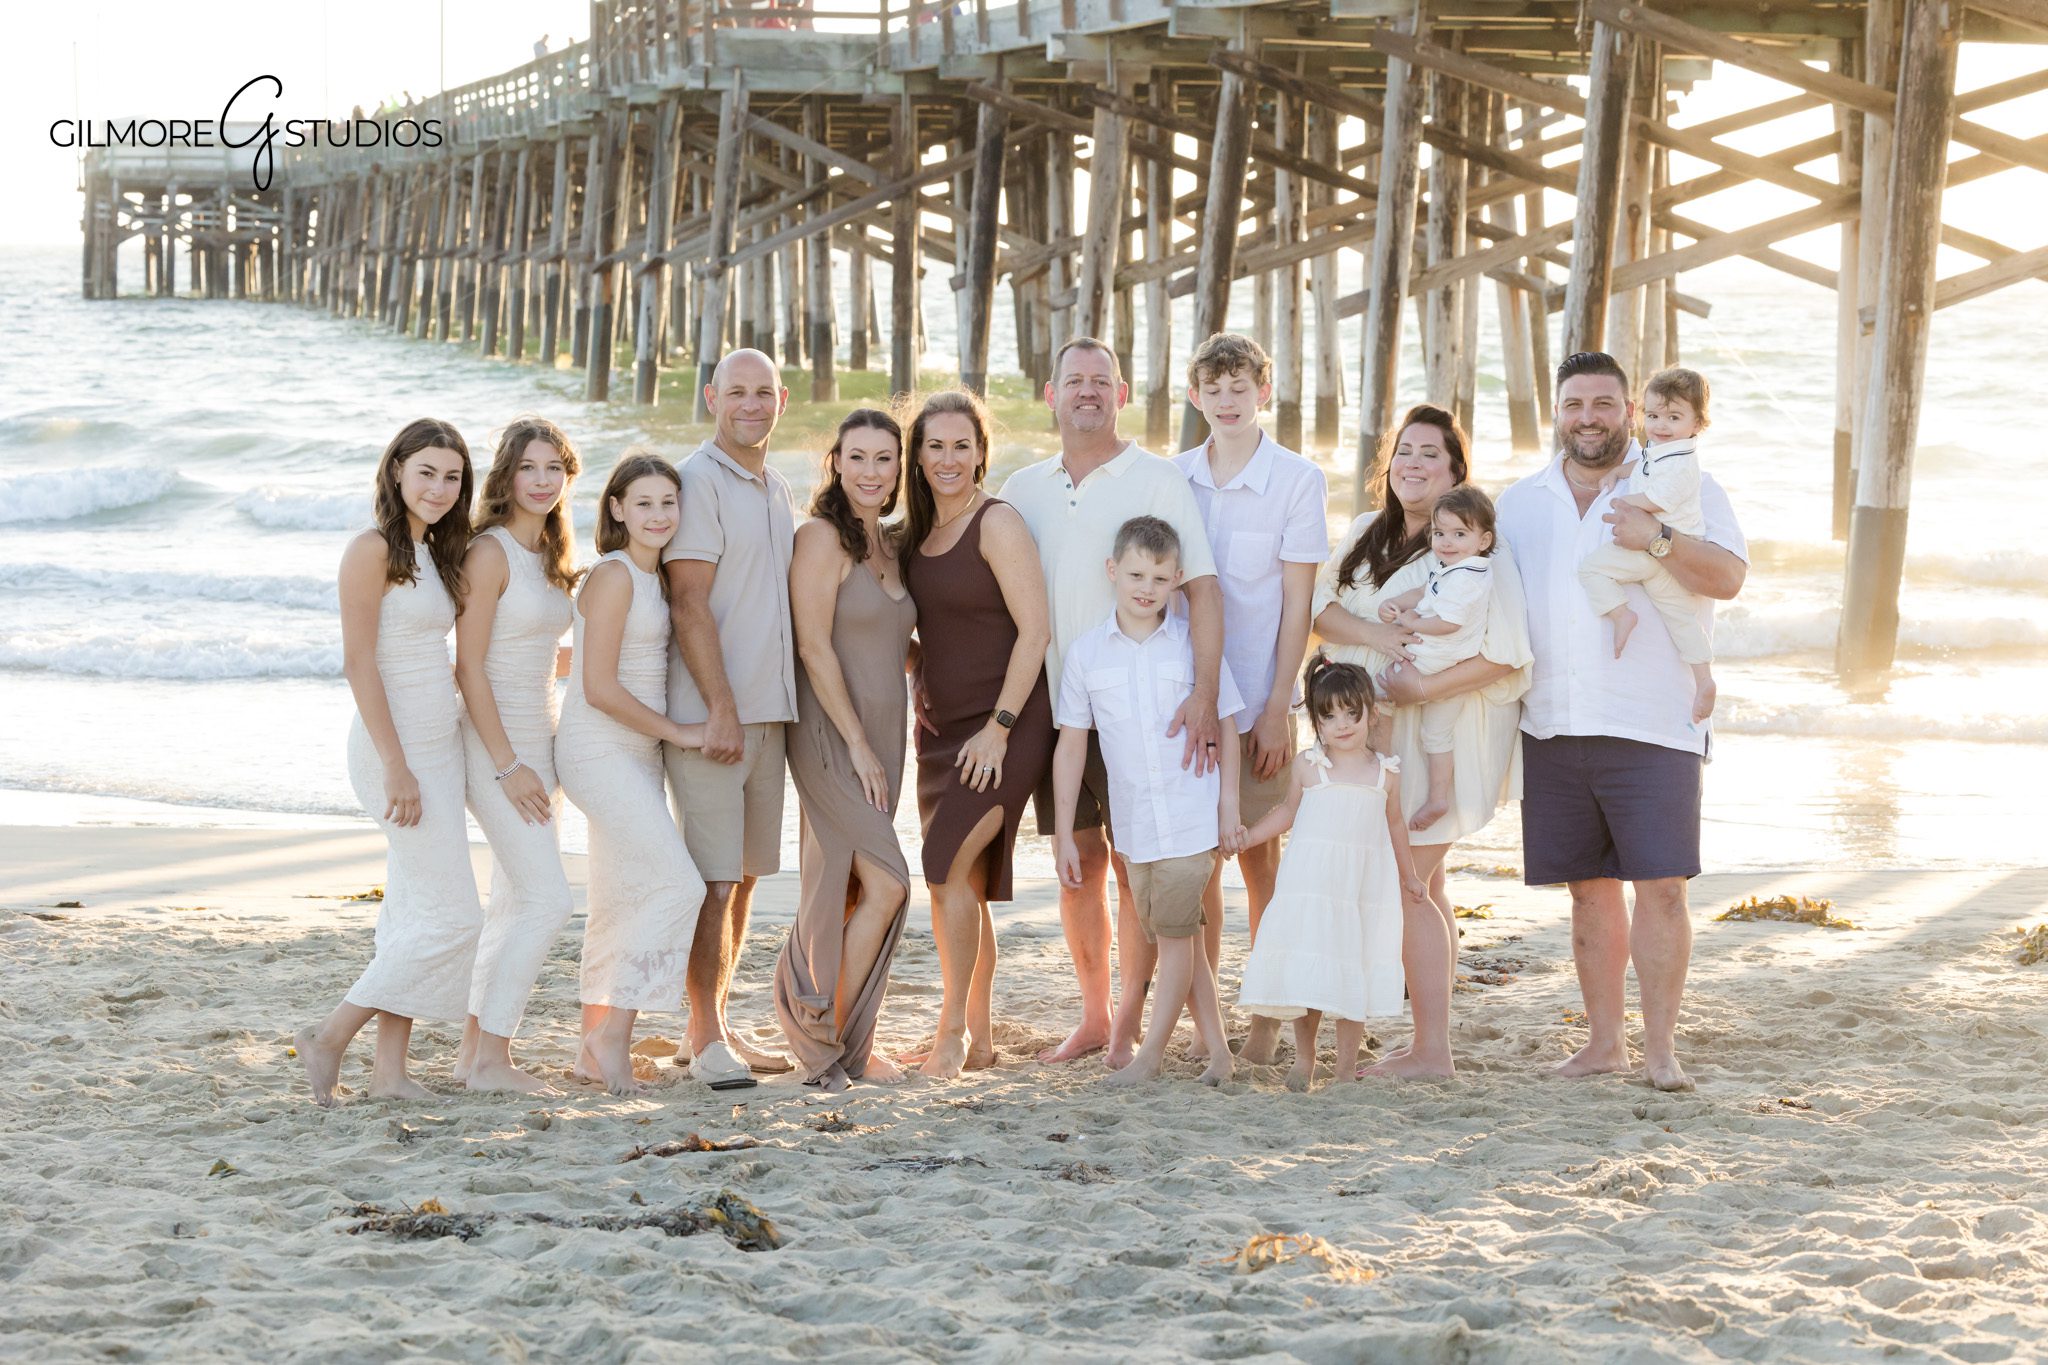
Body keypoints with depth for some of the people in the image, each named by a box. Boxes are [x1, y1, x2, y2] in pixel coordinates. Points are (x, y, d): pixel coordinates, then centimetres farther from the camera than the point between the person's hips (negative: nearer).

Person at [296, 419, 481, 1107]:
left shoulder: (431, 553, 13)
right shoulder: (373, 550, -12)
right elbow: (360, 663, -16)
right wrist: (396, 766, -20)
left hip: (439, 746, 9)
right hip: (398, 747, -9)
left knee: (413, 911, 8)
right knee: (450, 917, -9)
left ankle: (390, 1068, 12)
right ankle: (330, 1037, -1)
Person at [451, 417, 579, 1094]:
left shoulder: (547, 556, 11)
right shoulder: (490, 552, -14)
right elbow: (469, 667, -16)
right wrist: (507, 765, -18)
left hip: (537, 740, 9)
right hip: (495, 741, -9)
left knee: (513, 904, 10)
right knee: (547, 900, -12)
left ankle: (474, 1049, 18)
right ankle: (491, 1057, -6)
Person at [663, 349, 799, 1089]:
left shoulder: (776, 488, 16)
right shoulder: (699, 481, -9)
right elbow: (689, 604, -15)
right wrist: (721, 709, -19)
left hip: (768, 710, 8)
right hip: (710, 713, -8)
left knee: (745, 875, 12)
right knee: (713, 880, -7)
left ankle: (719, 1023, 20)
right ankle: (705, 1039, -2)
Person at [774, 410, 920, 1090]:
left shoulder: (889, 544, 14)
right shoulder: (822, 537, -9)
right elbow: (814, 646, -14)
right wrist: (857, 743, -15)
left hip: (880, 736, 7)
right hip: (829, 731, -7)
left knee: (842, 893, 7)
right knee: (886, 883, -14)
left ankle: (823, 1041, 13)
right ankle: (830, 1039, -3)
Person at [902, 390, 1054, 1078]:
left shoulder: (997, 524, -11)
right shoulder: (916, 532, 11)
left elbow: (1035, 631, -15)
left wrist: (999, 727, -17)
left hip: (1001, 729, -7)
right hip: (940, 727, 7)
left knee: (949, 867, -17)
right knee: (962, 883, 8)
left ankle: (953, 1030, -8)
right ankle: (978, 1037, 15)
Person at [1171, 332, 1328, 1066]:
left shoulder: (1298, 481, -4)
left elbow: (1296, 604, -4)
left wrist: (1277, 708, -9)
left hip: (1257, 699, -3)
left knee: (1259, 854, 1)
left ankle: (1266, 1018, 10)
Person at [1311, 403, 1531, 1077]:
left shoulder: (1479, 545, -9)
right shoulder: (1365, 535, 13)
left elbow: (1507, 651, -15)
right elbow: (1321, 609, 1)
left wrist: (1425, 686, -21)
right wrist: (1374, 634, -17)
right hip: (1373, 732, 7)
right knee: (1422, 886, 11)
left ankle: (1433, 1052, -5)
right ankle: (1428, 1039, 15)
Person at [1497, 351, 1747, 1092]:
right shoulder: (1521, 502, 15)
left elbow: (1729, 576, -10)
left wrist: (1658, 540, -24)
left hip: (1652, 725, -4)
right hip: (1554, 726, 4)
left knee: (1660, 886, -7)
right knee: (1590, 889, 9)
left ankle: (1661, 1046, 0)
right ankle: (1603, 1039, 18)